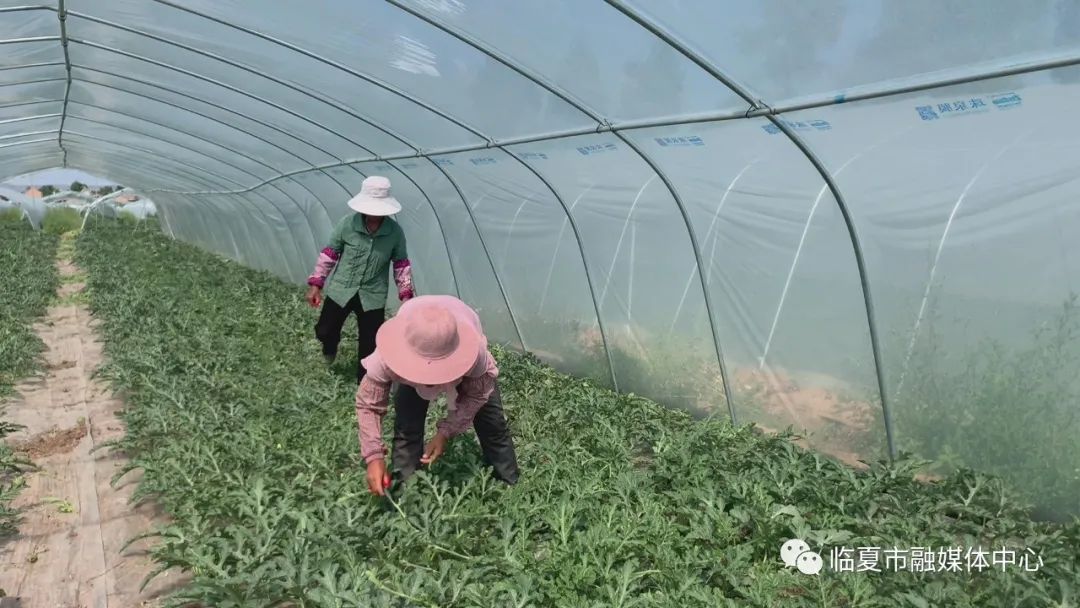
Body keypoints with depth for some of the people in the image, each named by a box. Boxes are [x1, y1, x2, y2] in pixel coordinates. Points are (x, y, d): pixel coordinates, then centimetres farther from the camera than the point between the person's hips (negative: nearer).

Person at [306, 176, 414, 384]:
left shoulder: (395, 232, -11)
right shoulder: (346, 224, -13)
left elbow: (401, 264, 1)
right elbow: (329, 254, -2)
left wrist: (406, 294, -4)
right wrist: (316, 284, -4)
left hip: (373, 296, 0)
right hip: (340, 290, 0)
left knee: (370, 344, 4)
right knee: (324, 331, 8)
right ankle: (330, 349, 47)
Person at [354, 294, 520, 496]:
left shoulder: (475, 353, -47)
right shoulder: (388, 356, -44)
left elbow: (477, 394, -25)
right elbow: (368, 405, -28)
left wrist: (446, 432, -33)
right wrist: (374, 457, -37)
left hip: (465, 364, 0)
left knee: (493, 425, 1)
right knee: (406, 428, -13)